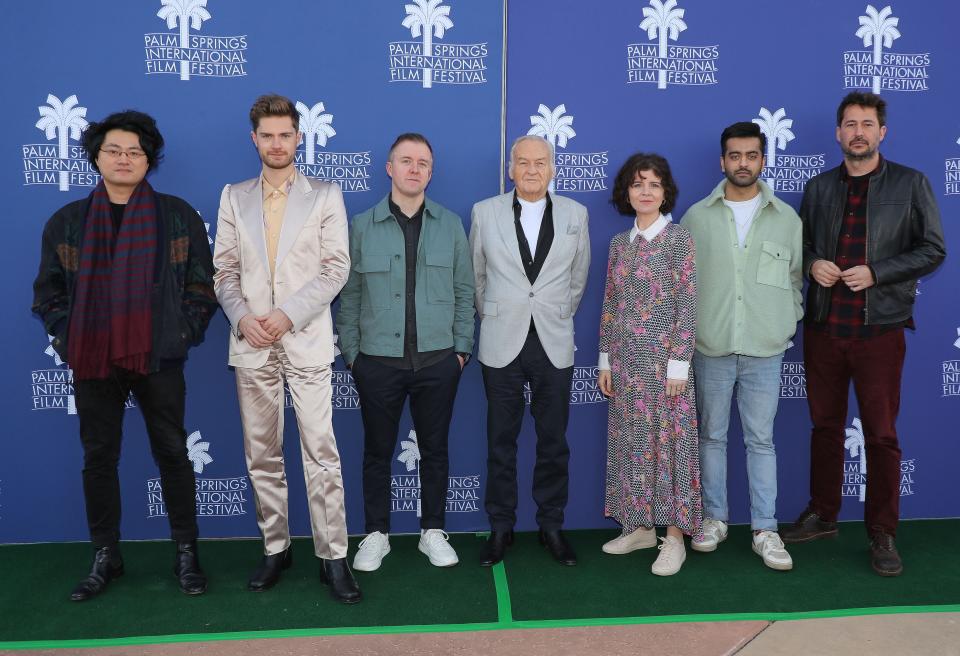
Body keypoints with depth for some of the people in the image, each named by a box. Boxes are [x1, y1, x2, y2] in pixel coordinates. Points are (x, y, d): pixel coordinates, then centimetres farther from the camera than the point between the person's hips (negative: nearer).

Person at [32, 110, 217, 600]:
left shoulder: (177, 216, 3)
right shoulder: (67, 221, 7)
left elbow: (201, 283, 5)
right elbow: (48, 291, 12)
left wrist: (185, 333, -4)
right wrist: (68, 339, 1)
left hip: (159, 359, -2)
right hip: (92, 361, 2)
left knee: (172, 453, 4)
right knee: (98, 458, 9)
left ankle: (186, 554, 16)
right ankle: (105, 557, 23)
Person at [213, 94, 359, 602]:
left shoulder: (325, 196, 5)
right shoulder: (234, 197, 14)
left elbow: (336, 267, -3)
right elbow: (224, 269, 9)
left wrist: (288, 313, -13)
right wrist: (241, 317, -8)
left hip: (306, 341, -3)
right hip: (250, 345, 3)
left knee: (321, 451, -6)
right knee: (261, 454, 9)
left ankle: (332, 556, 3)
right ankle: (275, 547, 22)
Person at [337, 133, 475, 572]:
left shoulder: (450, 225, 5)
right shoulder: (361, 227, 2)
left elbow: (464, 291, 7)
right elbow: (349, 295, 3)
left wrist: (461, 346, 2)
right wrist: (350, 351, 0)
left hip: (437, 360, 1)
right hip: (378, 361, -1)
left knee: (434, 449, 10)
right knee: (378, 450, 9)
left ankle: (432, 532, 25)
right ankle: (376, 534, 24)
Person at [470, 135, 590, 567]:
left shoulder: (575, 214, 4)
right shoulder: (484, 212, 1)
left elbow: (579, 276, 14)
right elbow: (476, 276, 10)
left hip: (554, 345, 1)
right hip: (502, 345, -1)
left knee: (553, 442, 8)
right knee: (501, 442, 7)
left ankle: (551, 527, 22)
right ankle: (500, 528, 20)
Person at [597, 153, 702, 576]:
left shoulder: (679, 239, -6)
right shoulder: (619, 243, 9)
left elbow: (687, 306, -10)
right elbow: (609, 306, 11)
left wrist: (678, 364, -14)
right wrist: (605, 361, 8)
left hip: (663, 357, -5)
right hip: (625, 359, 5)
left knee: (669, 441, 0)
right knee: (631, 441, 11)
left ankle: (674, 536, 10)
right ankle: (640, 526, 24)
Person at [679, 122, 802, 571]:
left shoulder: (786, 218, 5)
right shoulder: (697, 217, 2)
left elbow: (795, 280, 11)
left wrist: (787, 326, 4)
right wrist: (688, 329, 1)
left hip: (764, 350, 0)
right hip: (710, 348, 0)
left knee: (761, 440, 5)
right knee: (711, 436, 9)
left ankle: (764, 530, 14)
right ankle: (714, 518, 23)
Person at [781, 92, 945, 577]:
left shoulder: (910, 184, 1)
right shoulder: (819, 187, 10)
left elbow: (933, 249, -2)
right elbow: (801, 243, 16)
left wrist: (875, 272, -15)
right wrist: (811, 264, -7)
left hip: (879, 329, -3)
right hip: (823, 326, 3)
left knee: (881, 435, 3)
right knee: (825, 425, 13)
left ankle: (882, 534, 15)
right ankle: (821, 515, 27)